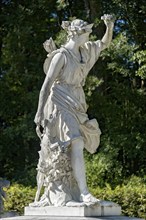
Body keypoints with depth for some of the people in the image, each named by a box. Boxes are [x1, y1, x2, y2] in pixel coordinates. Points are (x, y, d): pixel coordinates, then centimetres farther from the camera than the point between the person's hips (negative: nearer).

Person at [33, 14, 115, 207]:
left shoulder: (83, 51, 12)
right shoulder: (61, 55, -11)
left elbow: (105, 44, 25)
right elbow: (47, 83, -13)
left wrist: (110, 27, 4)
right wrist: (39, 113, -18)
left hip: (75, 104, 9)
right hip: (61, 104, -9)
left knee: (63, 152, 8)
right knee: (77, 146, -22)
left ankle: (52, 194, 15)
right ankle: (84, 194, -28)